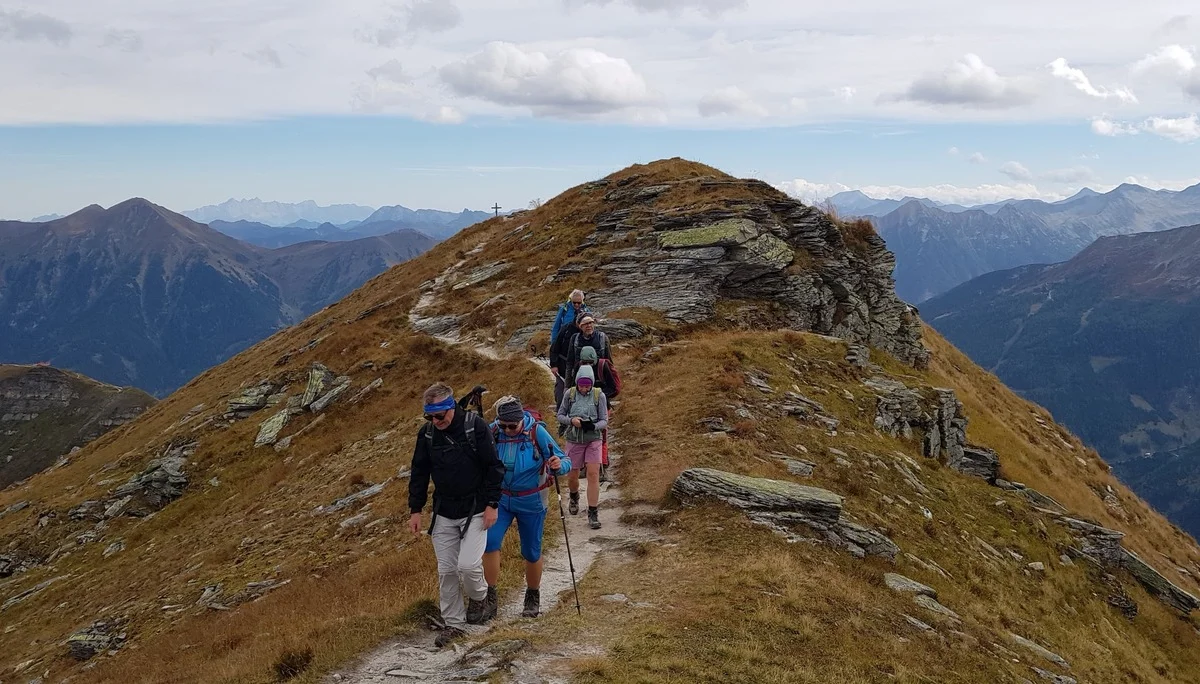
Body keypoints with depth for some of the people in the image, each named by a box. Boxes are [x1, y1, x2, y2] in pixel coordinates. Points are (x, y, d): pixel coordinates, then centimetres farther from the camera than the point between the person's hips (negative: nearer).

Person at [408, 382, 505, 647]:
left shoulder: (475, 426, -13)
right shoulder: (427, 433, -1)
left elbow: (494, 467, -9)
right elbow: (419, 473, 9)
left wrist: (492, 504, -11)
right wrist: (415, 510, 6)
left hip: (475, 510, -4)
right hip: (443, 513, 4)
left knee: (468, 565, -13)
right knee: (446, 571, 6)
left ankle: (477, 596, 20)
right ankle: (454, 624, 20)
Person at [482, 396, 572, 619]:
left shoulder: (537, 432, -18)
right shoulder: (492, 432, -11)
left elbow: (564, 461, -14)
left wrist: (559, 465, -37)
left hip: (531, 503, -2)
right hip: (500, 499, 2)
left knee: (531, 553, 9)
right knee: (490, 542, -16)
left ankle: (533, 597, 32)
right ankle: (490, 597, -4)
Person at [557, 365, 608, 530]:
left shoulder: (599, 395, -7)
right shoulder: (570, 394, -4)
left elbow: (604, 421, -5)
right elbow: (560, 416, 4)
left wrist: (593, 426, -27)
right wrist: (571, 420, -17)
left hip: (593, 439, -1)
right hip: (574, 440, 1)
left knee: (593, 474, -10)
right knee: (573, 476, 10)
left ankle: (593, 513, -3)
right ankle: (574, 497, 45)